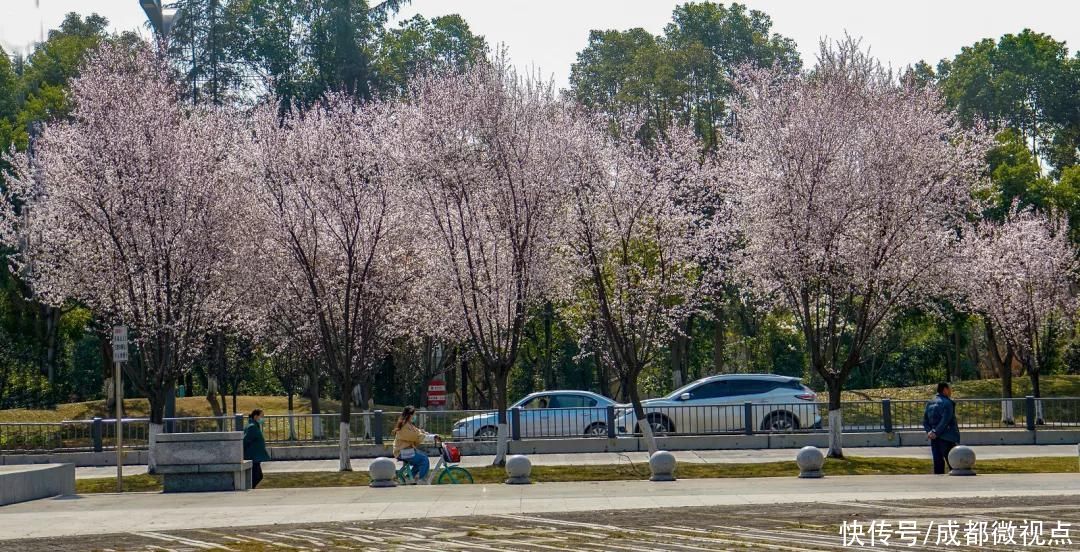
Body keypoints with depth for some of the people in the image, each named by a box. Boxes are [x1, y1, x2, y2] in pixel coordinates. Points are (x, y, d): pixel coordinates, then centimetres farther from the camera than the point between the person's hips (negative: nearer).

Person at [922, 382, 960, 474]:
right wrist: (936, 432, -16)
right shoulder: (947, 403, -10)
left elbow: (925, 421, 10)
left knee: (938, 463, 7)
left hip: (934, 439, 7)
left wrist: (929, 431, -2)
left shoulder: (930, 403, 14)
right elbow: (945, 421, -19)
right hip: (946, 439, -7)